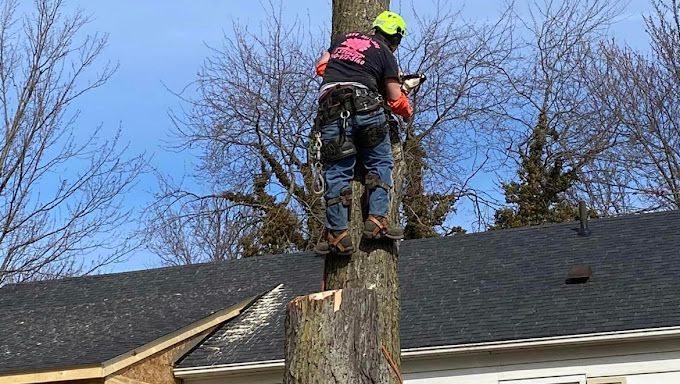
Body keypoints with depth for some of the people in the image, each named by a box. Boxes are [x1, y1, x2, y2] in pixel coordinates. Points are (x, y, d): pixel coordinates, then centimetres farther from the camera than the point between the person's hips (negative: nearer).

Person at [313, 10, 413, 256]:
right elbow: (395, 100, 10)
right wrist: (408, 112, 30)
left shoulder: (345, 39, 22)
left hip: (330, 108, 3)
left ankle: (338, 233, -5)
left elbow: (321, 66, 25)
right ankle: (377, 221, -4)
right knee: (380, 164, 10)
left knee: (336, 172, 2)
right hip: (365, 104, -3)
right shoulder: (386, 54, 11)